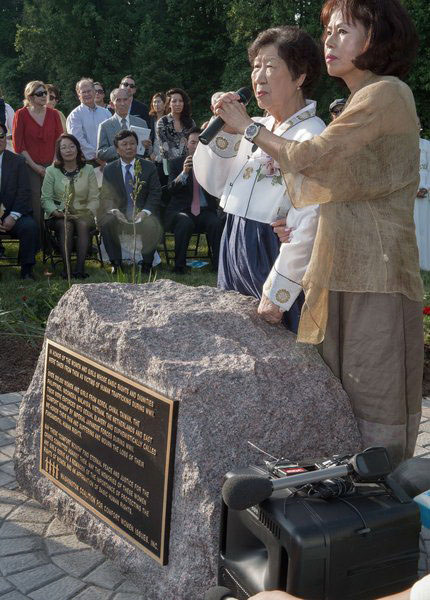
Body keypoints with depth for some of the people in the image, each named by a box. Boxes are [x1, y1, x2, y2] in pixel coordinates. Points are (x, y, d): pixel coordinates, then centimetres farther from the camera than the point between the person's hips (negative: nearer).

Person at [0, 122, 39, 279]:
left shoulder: (18, 161, 7)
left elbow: (24, 192, 1)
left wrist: (13, 216, -14)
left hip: (13, 214, 1)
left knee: (30, 226, -27)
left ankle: (26, 269, -13)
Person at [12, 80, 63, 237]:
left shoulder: (53, 114, 8)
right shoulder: (21, 114, 0)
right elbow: (18, 144, -2)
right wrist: (34, 166, -7)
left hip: (51, 166, 2)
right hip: (31, 168, -2)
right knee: (35, 206, -5)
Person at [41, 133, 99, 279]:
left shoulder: (88, 170, 9)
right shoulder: (52, 171, 7)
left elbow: (94, 198, 5)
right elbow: (46, 199, 1)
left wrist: (88, 212, -14)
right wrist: (57, 212, -17)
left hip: (83, 214, 1)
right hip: (58, 215, 0)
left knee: (83, 224, -33)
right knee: (66, 225, -33)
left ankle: (80, 267, -34)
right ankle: (66, 267, -32)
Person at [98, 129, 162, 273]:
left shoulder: (149, 167, 7)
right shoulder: (109, 170, 8)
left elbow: (155, 193, 1)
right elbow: (106, 196, 2)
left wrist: (145, 212, -17)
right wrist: (114, 211, -20)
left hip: (142, 212, -1)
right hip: (120, 214, 1)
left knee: (151, 224, -32)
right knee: (106, 222, -29)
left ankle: (147, 263, -10)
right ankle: (116, 262, -13)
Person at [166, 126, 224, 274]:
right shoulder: (176, 163, 8)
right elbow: (172, 189, -6)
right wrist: (184, 172, -24)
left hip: (205, 211, 1)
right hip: (181, 211, -1)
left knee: (216, 223, -31)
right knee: (185, 222, -35)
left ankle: (219, 265, -18)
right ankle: (179, 266, -23)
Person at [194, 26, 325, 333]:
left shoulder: (311, 137, -15)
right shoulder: (255, 128, 9)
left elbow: (307, 226, -21)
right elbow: (213, 181, 13)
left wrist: (276, 296, -21)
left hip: (273, 251, -7)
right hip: (235, 249, 8)